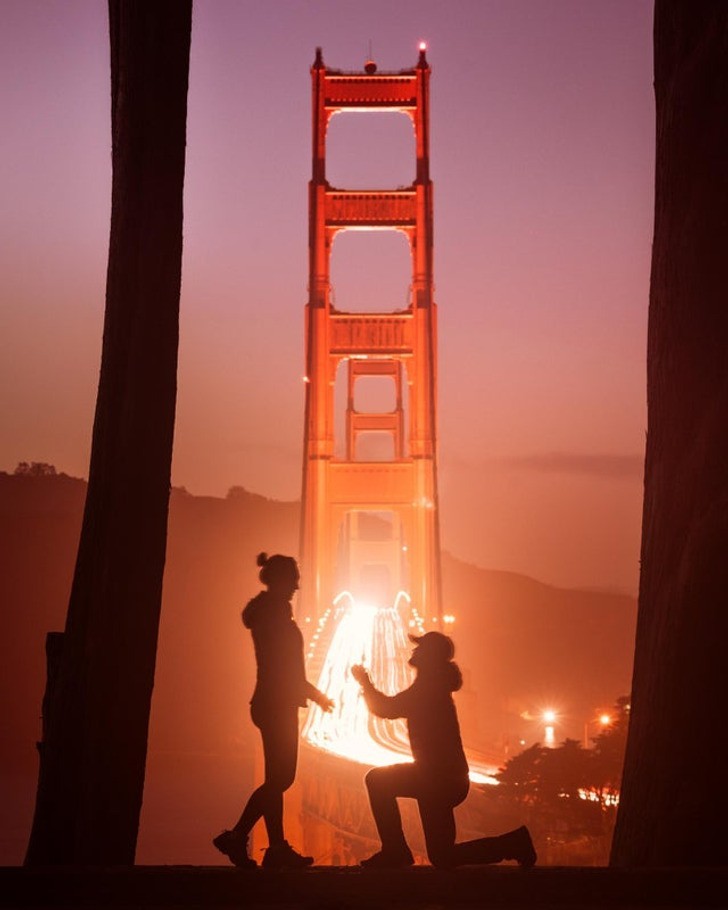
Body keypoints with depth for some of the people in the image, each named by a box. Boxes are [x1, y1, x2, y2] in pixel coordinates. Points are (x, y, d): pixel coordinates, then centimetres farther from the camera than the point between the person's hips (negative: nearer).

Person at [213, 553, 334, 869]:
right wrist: (314, 693, -12)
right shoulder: (274, 611, -12)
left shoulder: (266, 610, 17)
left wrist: (312, 692, 22)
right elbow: (281, 667, -18)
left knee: (278, 778, 9)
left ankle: (278, 849, 12)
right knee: (279, 778, -6)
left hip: (273, 704, 10)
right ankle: (236, 836, -3)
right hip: (277, 705, -10)